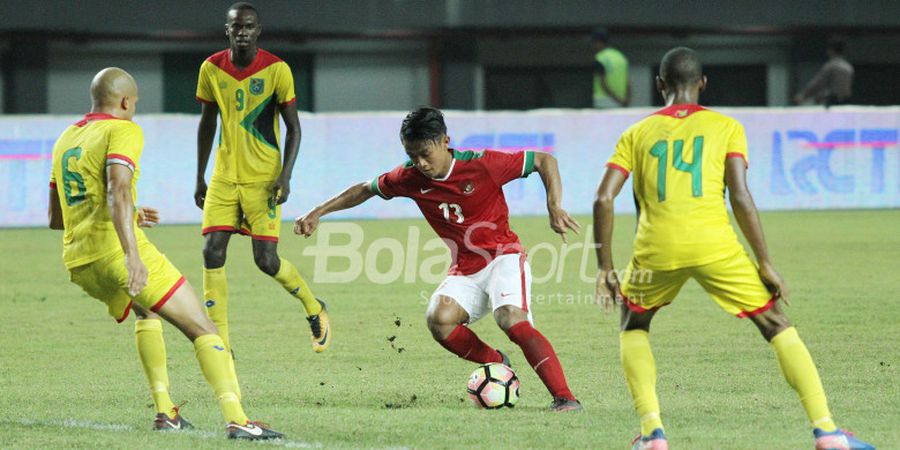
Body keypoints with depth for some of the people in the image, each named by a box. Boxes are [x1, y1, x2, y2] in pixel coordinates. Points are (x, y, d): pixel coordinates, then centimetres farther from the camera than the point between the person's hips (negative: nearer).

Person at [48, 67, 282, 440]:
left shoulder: (65, 140, 21)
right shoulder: (123, 131, -3)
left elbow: (55, 218, 28)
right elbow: (118, 190, -21)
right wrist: (132, 253, -31)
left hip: (79, 264, 8)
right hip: (118, 253, -8)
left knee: (147, 310, 34)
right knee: (202, 329, -4)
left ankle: (164, 410, 24)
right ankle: (236, 419, -20)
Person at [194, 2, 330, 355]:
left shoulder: (277, 70, -8)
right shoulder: (212, 69, 1)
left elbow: (293, 127, -3)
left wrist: (285, 175, -14)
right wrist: (200, 178, 11)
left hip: (263, 179, -3)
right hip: (224, 177, 3)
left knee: (266, 260, -8)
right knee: (212, 252, -9)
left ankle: (314, 308, 21)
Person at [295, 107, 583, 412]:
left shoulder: (481, 165, -17)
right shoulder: (410, 178, -3)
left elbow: (544, 161, -8)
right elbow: (366, 189, 15)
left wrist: (554, 208, -21)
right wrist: (318, 213, 11)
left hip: (503, 256, -5)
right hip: (465, 269, 5)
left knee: (512, 319, -31)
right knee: (439, 319, -25)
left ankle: (564, 398, -31)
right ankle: (497, 363, -2)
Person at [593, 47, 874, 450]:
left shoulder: (637, 134, 17)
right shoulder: (725, 127, 12)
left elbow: (603, 199, 6)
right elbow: (740, 197, -1)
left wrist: (605, 267, 11)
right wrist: (765, 263, 3)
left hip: (657, 249, 1)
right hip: (715, 245, -1)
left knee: (634, 327, 28)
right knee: (777, 326, 12)